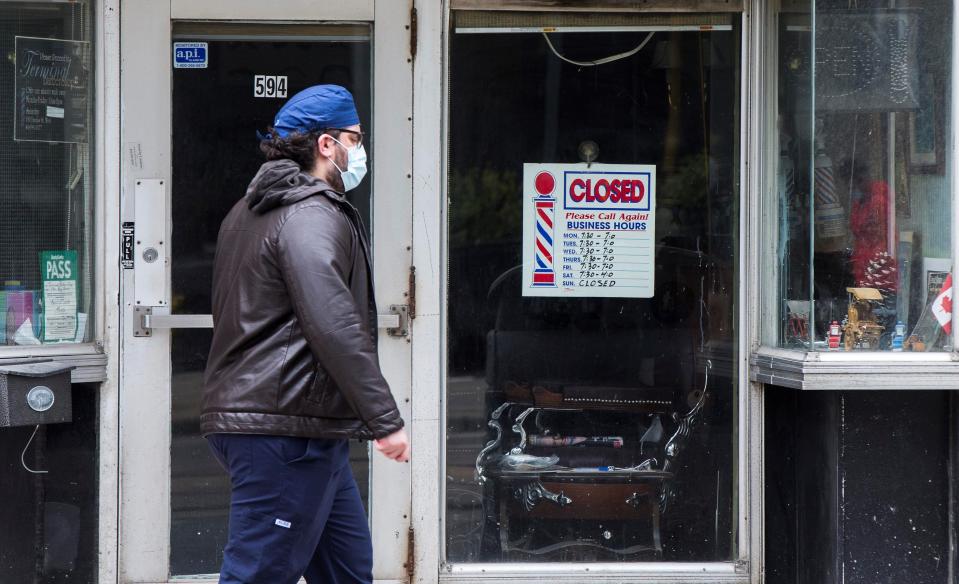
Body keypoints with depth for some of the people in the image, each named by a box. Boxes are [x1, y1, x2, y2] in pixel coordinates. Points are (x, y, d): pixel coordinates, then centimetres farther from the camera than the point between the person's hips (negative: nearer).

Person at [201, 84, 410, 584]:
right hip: (287, 430, -11)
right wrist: (385, 419, -20)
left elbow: (234, 317, 26)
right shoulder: (312, 215, -13)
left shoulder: (248, 212, 20)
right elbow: (334, 325, -22)